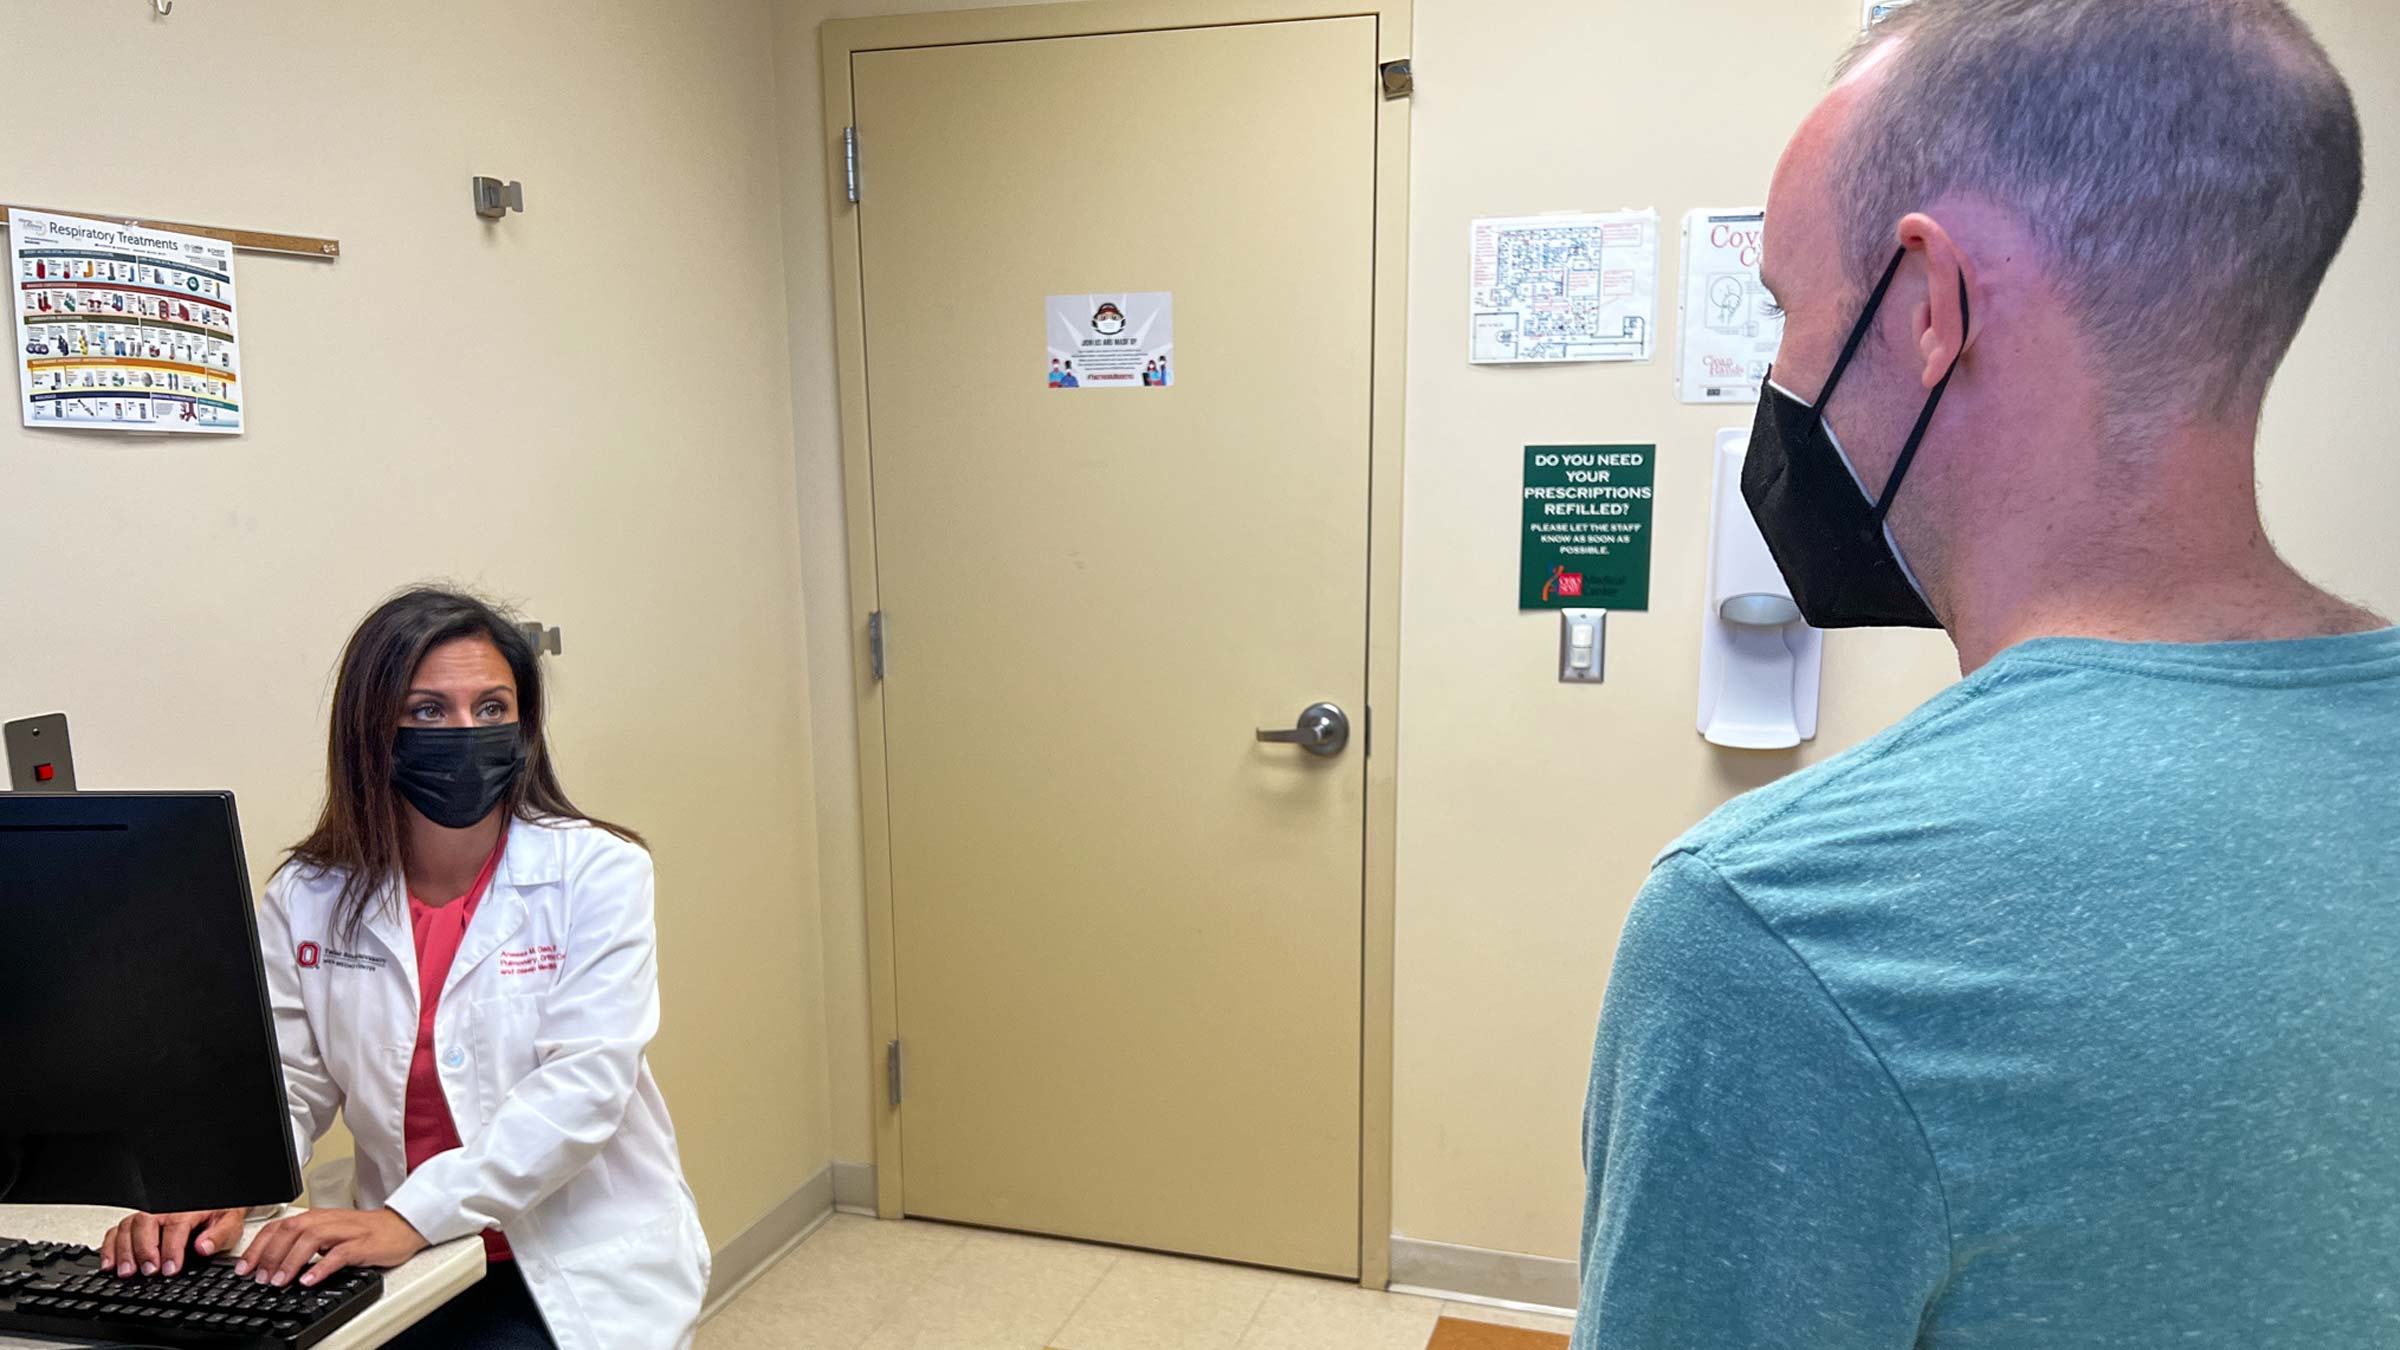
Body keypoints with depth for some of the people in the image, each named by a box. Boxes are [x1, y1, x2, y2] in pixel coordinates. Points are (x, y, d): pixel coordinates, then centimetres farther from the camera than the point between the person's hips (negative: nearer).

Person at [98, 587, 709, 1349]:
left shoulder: (598, 873, -9)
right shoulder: (308, 899, 3)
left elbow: (584, 1083, -17)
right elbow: (283, 1082, 1)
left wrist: (409, 1218, -28)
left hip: (584, 1272, -3)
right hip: (411, 1266, 3)